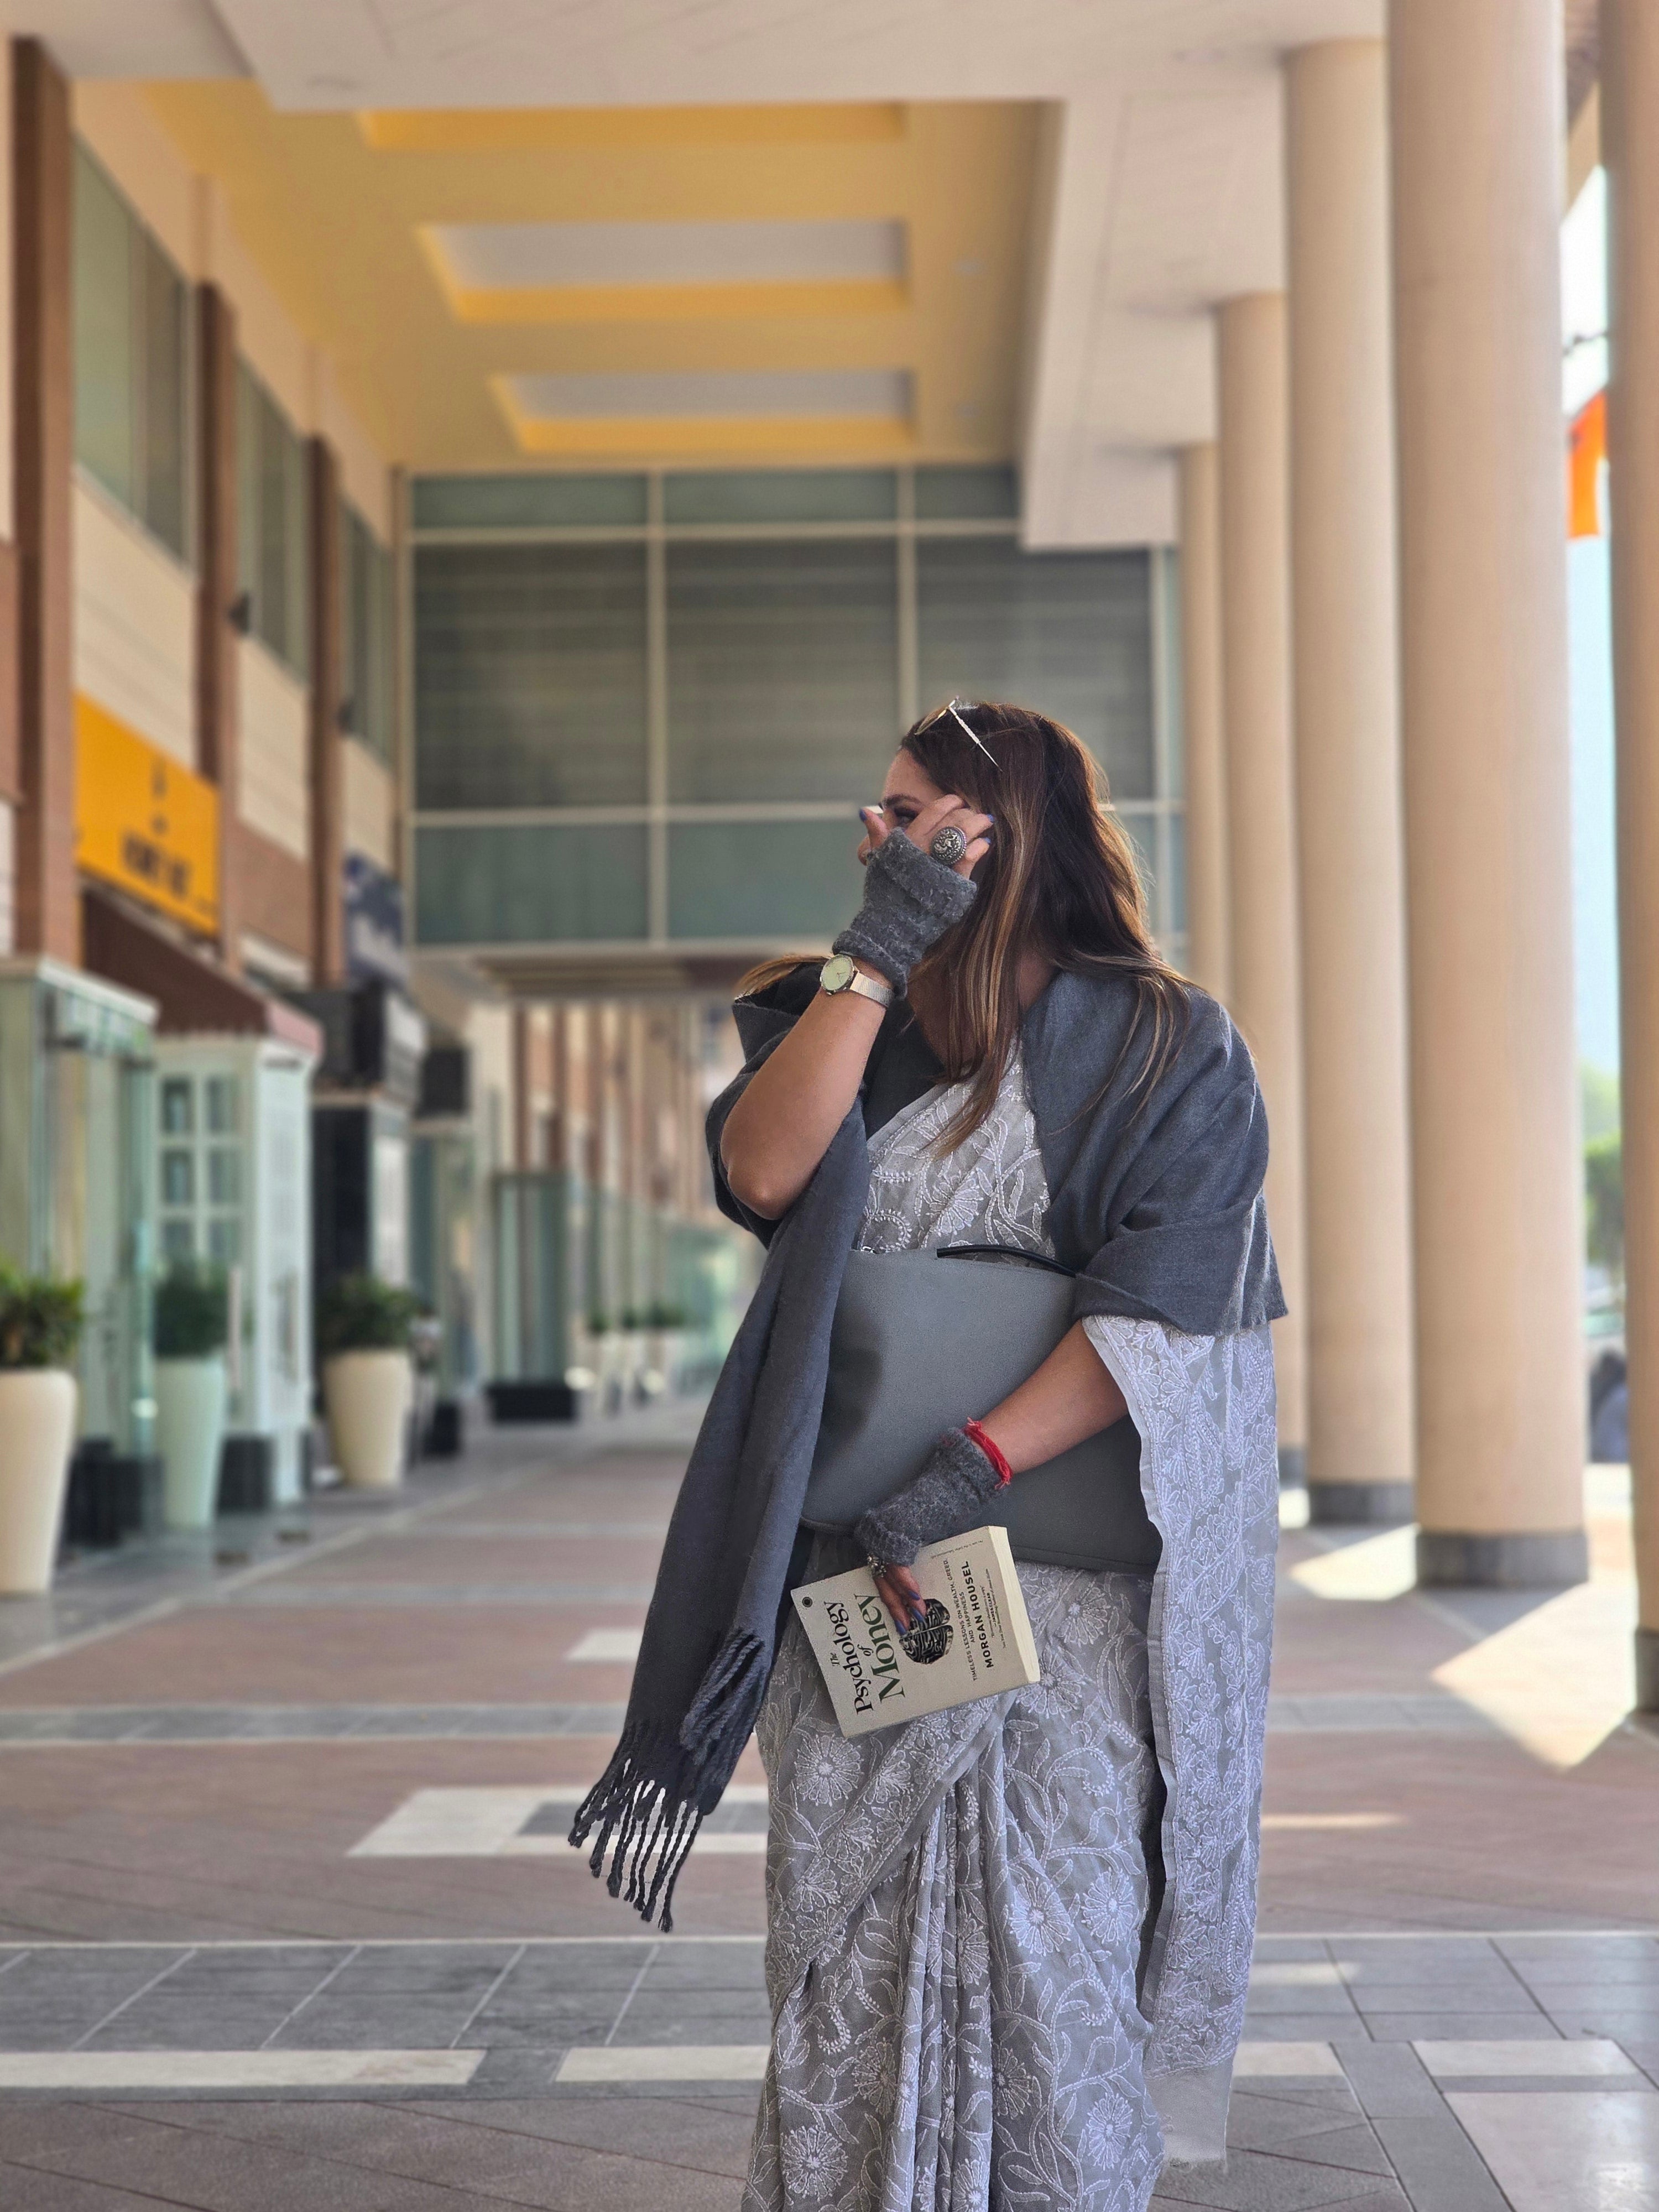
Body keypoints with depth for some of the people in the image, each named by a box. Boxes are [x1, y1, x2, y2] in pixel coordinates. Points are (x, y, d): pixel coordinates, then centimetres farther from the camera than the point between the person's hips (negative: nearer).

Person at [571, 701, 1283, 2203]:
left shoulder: (1166, 1050, 2)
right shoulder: (855, 1023, 15)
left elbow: (1160, 1311, -10)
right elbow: (762, 1174, -6)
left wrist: (971, 1476, -20)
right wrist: (878, 951, -9)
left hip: (1063, 1585, -3)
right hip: (850, 1577, 3)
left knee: (1051, 1949, -6)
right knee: (845, 1943, 0)